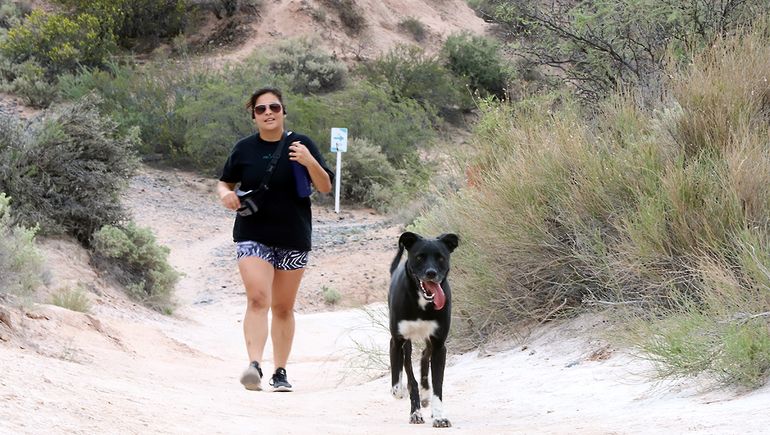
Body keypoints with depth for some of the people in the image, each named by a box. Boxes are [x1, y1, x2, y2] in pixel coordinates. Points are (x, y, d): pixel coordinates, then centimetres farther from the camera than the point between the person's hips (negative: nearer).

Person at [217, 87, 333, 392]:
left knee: (283, 307, 9)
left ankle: (280, 372, 17)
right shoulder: (244, 149, 4)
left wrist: (310, 163, -20)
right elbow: (224, 183, 16)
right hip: (253, 237, -1)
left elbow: (326, 188, -2)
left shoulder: (300, 145, 1)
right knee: (258, 299, -19)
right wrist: (226, 194, -8)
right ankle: (254, 365, -30)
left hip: (293, 238, 1)